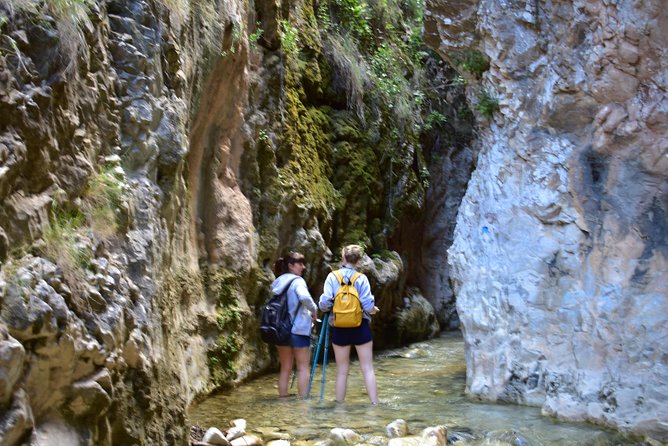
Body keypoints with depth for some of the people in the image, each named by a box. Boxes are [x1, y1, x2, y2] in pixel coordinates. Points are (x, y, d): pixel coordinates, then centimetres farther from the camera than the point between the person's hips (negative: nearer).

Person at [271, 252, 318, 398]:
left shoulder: (277, 283, 12)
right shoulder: (297, 281, -10)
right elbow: (304, 297, -31)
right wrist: (314, 309, -13)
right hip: (299, 329, -6)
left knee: (285, 368, 13)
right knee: (303, 367, 2)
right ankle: (303, 398, -1)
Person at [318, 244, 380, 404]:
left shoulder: (332, 277, -4)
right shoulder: (361, 278, -6)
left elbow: (324, 303, -10)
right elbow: (368, 305, -11)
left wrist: (324, 307, 12)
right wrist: (374, 310, 10)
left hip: (339, 329, 1)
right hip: (361, 327, -1)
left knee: (342, 370, 11)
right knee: (367, 368, 4)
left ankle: (339, 403, 15)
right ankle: (374, 403, 3)